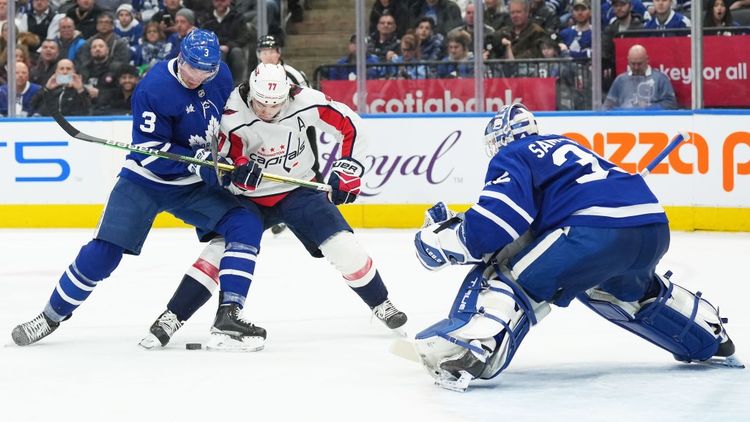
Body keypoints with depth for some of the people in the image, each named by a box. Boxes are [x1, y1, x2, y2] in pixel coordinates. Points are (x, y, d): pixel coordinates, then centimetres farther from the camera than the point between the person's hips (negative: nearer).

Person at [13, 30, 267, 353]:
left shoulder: (220, 76, -6)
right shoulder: (153, 88, -24)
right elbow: (151, 153, -25)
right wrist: (200, 162, -30)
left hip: (195, 186, 5)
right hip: (145, 181, -5)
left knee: (247, 226, -16)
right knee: (104, 251, -11)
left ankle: (227, 319, -18)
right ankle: (51, 316, 9)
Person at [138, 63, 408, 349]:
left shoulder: (306, 103, -21)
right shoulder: (233, 118, -24)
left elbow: (350, 125, -8)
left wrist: (347, 171, -12)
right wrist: (239, 169, -39)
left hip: (299, 190, 1)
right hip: (250, 197, -1)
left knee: (343, 247, -11)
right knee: (221, 249, -18)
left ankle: (381, 305, 11)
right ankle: (172, 318, -11)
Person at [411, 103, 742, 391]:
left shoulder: (510, 157, 11)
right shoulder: (564, 145, 35)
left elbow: (497, 223, -5)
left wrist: (442, 239, 6)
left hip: (597, 230, -8)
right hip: (654, 228, 8)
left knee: (506, 272, -1)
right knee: (631, 291, 39)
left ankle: (466, 355, -26)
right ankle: (711, 340, 49)